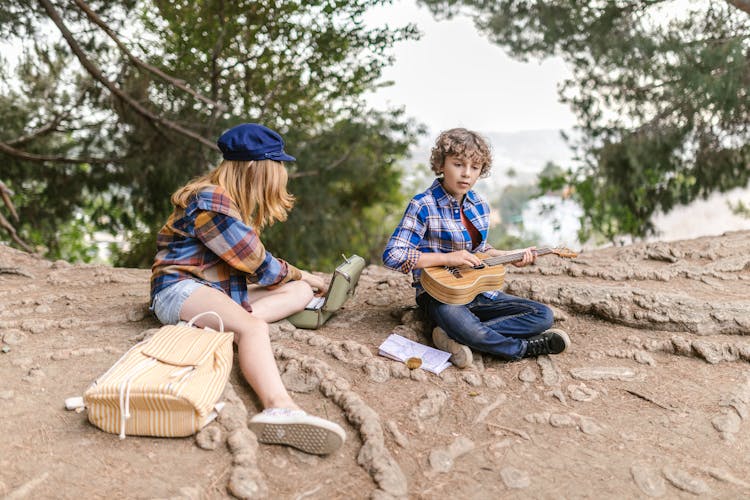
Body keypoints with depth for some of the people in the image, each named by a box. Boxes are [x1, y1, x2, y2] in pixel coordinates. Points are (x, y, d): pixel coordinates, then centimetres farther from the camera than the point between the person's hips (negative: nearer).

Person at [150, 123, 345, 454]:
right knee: (251, 327, -37)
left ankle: (221, 324, -26)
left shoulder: (233, 201, 19)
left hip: (223, 290, 10)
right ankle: (280, 408, -62)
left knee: (300, 292, -3)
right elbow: (257, 264, -9)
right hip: (180, 288, -10)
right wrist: (300, 275, 5)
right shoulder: (211, 201, -13)